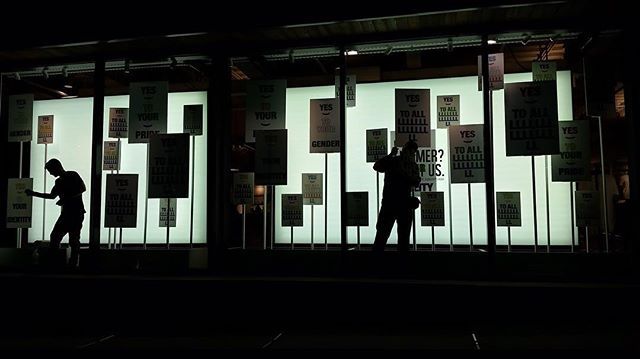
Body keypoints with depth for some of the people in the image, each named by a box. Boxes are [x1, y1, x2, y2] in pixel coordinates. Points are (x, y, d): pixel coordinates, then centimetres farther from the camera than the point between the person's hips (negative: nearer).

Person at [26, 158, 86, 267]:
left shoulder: (73, 175, -2)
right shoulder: (59, 182, 19)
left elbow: (83, 188, -14)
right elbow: (52, 196, 28)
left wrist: (67, 198, -17)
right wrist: (34, 194, 26)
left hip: (76, 213, -8)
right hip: (65, 213, 8)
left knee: (74, 240, -6)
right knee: (54, 237, 6)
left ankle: (73, 264, -2)